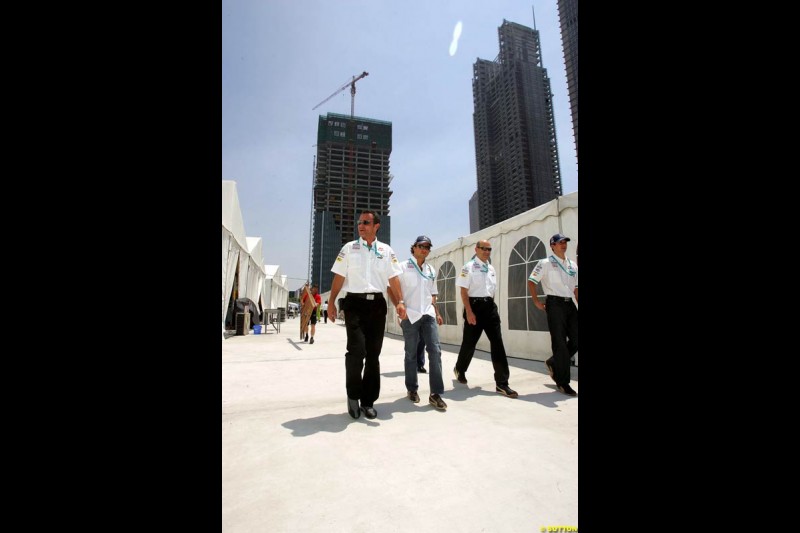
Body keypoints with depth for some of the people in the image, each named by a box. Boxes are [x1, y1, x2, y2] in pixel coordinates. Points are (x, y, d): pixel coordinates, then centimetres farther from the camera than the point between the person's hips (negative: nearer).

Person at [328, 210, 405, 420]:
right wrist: (331, 302, -1)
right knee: (356, 350, -13)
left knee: (373, 354, 8)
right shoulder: (349, 248, 6)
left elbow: (393, 279, 5)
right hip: (355, 303, -2)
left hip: (377, 304, 2)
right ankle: (353, 395, 14)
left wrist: (400, 302, -7)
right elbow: (339, 277, 5)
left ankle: (368, 400, 23)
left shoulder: (386, 251, 9)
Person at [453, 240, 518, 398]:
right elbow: (464, 291, -11)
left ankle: (502, 383, 6)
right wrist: (469, 312, -17)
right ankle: (460, 369, 34)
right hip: (475, 306, -5)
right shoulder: (469, 267, -6)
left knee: (497, 343, 0)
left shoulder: (491, 268, 14)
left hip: (490, 307, 6)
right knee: (469, 342, 7)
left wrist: (491, 306, 16)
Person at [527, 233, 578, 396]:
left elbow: (575, 288, 19)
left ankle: (553, 363, 28)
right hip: (555, 303, -6)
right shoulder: (545, 263, -1)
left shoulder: (573, 265, 16)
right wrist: (536, 301, -6)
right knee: (560, 343, -2)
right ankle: (562, 382, 9)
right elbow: (531, 281, -2)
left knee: (575, 340, 4)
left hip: (571, 304, 6)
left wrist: (576, 304, 12)